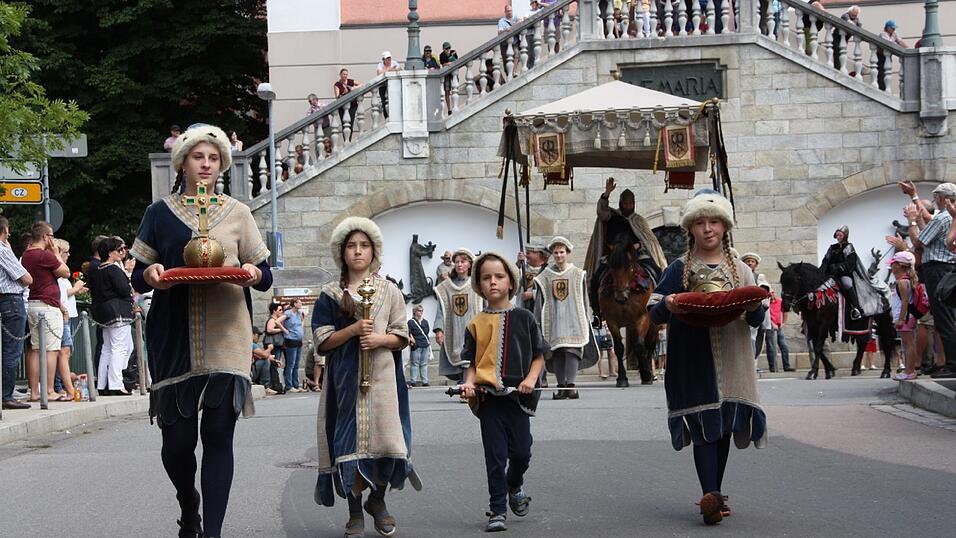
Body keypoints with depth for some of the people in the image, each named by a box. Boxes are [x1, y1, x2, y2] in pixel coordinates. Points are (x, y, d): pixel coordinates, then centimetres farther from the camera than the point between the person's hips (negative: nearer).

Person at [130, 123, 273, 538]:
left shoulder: (237, 213, 10)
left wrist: (253, 273, -13)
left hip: (226, 340, 0)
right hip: (174, 341, 0)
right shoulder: (160, 213, 10)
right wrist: (150, 274, -13)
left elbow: (265, 278, 10)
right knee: (177, 438, 0)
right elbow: (138, 280, 10)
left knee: (218, 435, -6)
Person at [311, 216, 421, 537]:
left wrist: (380, 339, -12)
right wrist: (354, 329, -14)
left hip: (381, 376, 1)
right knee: (349, 439, -3)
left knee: (386, 438, -6)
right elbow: (322, 341, 0)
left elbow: (402, 336, 8)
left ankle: (377, 500, 19)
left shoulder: (389, 291, 8)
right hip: (345, 378, 0)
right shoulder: (331, 295, 6)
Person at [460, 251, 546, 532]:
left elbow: (538, 356, 7)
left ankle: (515, 487, 33)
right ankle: (497, 510, 9)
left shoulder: (523, 318, 2)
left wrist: (531, 379, -10)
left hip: (518, 396, 0)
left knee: (521, 451, 0)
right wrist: (469, 383, -11)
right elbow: (473, 363, 8)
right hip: (488, 398, 0)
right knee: (495, 456, 1)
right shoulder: (476, 324, 4)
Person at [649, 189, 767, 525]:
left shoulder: (740, 270, 12)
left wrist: (755, 306, -11)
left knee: (724, 427, 5)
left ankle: (713, 496, 15)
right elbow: (655, 316, 4)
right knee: (704, 425, -12)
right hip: (694, 361, -3)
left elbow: (755, 320, 12)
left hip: (731, 359, 3)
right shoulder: (679, 269, 5)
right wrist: (667, 306, -18)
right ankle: (711, 496, -21)